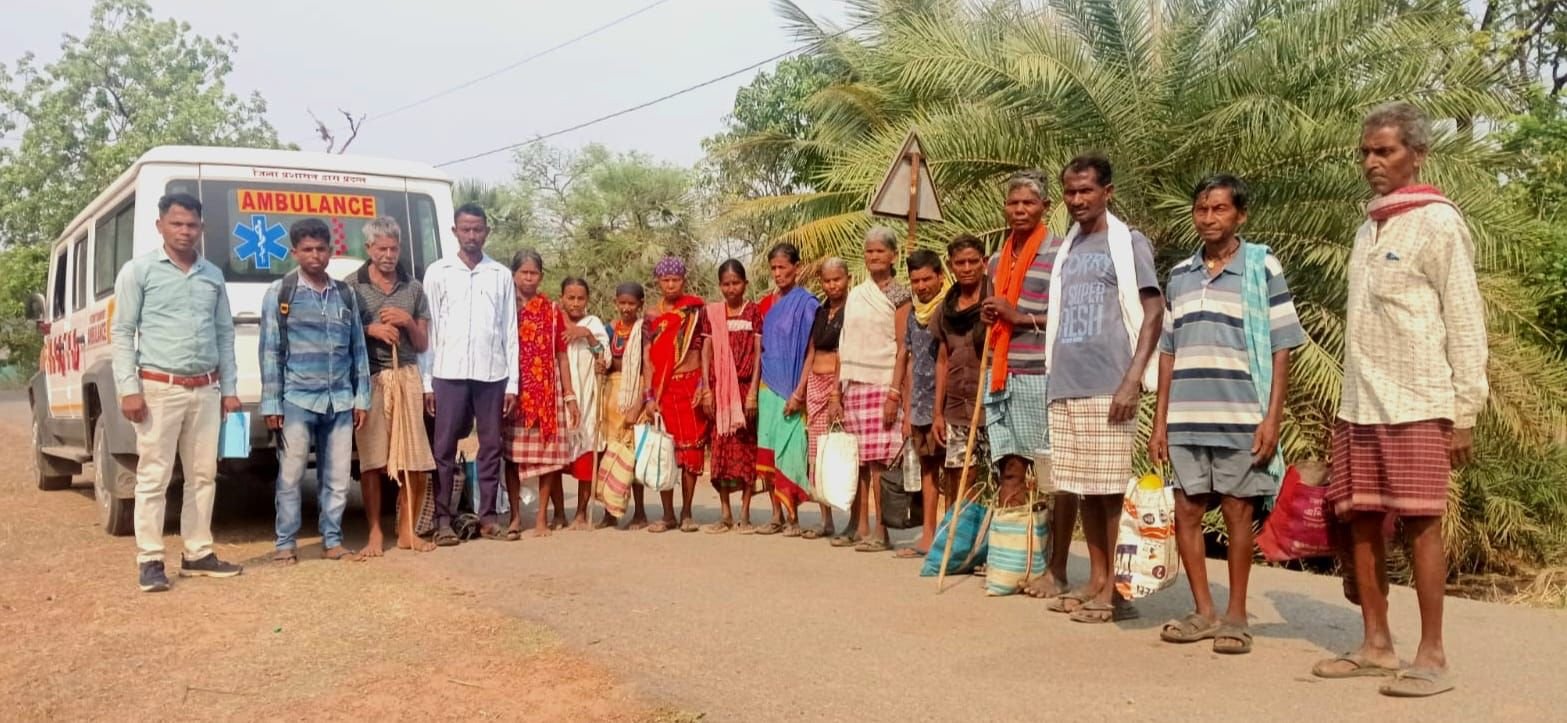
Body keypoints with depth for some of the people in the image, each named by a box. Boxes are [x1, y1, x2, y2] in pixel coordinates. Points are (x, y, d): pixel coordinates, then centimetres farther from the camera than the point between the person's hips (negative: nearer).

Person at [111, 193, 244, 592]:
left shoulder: (213, 275, 13)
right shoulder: (138, 271, 0)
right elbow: (123, 333, -2)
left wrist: (228, 389, 11)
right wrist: (128, 388, -10)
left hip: (206, 390, 5)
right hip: (159, 388, -5)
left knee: (203, 475, 9)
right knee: (154, 477, -2)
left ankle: (197, 554, 18)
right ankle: (149, 560, 5)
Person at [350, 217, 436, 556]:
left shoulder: (413, 287, 12)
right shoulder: (352, 286, 3)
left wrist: (409, 322, -4)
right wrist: (371, 330, -11)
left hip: (406, 377, 3)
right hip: (369, 378, -3)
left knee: (417, 461, 0)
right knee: (372, 460, -1)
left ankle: (407, 531, 14)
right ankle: (375, 534, 8)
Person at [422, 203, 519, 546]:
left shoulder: (501, 275, 8)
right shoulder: (438, 272, 5)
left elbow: (510, 331, 7)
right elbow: (428, 329, 3)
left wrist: (512, 383, 2)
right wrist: (426, 382, -2)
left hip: (492, 374, 1)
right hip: (449, 373, -1)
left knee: (491, 446, 6)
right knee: (444, 448, 1)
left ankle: (488, 514, 15)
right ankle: (443, 519, 7)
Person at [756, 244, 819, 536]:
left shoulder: (807, 304, -6)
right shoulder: (767, 304, 12)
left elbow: (812, 352, -9)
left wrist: (798, 392, -15)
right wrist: (754, 390, 10)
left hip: (792, 388, -6)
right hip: (769, 387, 6)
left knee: (789, 451, -5)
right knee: (767, 453, 5)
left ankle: (793, 517, 4)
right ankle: (777, 515, 13)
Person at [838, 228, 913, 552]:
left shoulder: (899, 295, -1)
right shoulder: (855, 295, 16)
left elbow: (903, 348, -7)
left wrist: (895, 392, -14)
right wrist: (837, 390, 11)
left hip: (883, 384, -5)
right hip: (854, 385, 6)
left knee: (879, 459, -8)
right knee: (856, 458, 5)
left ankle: (880, 530, -3)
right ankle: (860, 526, 11)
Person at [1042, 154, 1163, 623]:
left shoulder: (1128, 243, -1)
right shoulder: (1067, 248, 18)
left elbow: (1153, 312, -8)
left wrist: (1133, 380, -16)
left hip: (1108, 387, -6)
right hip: (1066, 387, 6)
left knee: (1112, 489, -3)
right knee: (1082, 488, 9)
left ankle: (1117, 591, 3)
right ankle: (1097, 581, 17)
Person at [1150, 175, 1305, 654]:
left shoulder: (1262, 268, 0)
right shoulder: (1179, 276, 12)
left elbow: (1281, 349, -2)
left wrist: (1273, 418, -10)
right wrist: (1160, 422, 9)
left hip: (1241, 417, -4)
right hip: (1186, 419, 4)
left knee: (1238, 513, 3)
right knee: (1186, 512, 6)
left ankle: (1236, 616, 15)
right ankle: (1203, 612, 18)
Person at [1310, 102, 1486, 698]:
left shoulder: (1437, 223, -4)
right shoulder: (1369, 228, 16)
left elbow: (1466, 323, -7)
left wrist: (1465, 412, -10)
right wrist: (1348, 405, 15)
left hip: (1417, 406, -7)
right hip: (1360, 406, 7)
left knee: (1421, 524, -3)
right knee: (1361, 524, 7)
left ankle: (1432, 656, 5)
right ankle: (1376, 646, 17)